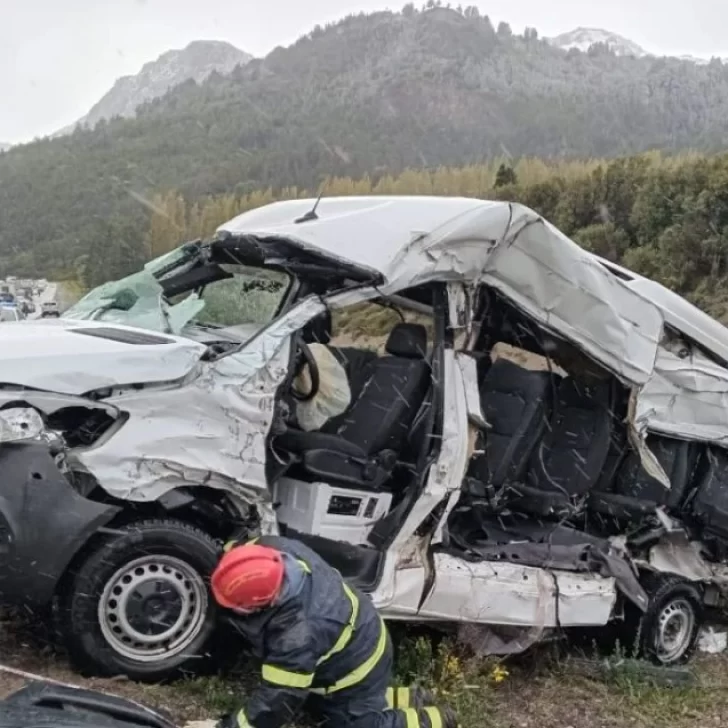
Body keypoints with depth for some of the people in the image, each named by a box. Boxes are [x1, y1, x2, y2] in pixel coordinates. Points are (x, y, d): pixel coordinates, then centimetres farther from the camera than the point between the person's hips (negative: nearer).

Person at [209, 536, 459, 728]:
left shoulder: (297, 637, -43)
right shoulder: (277, 548, -25)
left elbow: (279, 700, -30)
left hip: (355, 671, -8)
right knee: (323, 706, 25)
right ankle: (409, 700, 27)